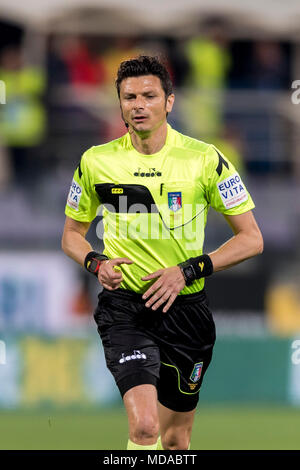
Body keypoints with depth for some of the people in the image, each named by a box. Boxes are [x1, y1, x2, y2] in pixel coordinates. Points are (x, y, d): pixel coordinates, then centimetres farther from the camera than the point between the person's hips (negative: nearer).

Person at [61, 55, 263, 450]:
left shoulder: (205, 159, -4)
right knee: (145, 426, -24)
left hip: (186, 310, 1)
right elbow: (72, 234, 15)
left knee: (176, 438, 12)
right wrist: (96, 263, -7)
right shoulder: (97, 162, 0)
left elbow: (252, 239, -1)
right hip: (124, 308, -1)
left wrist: (189, 270, -12)